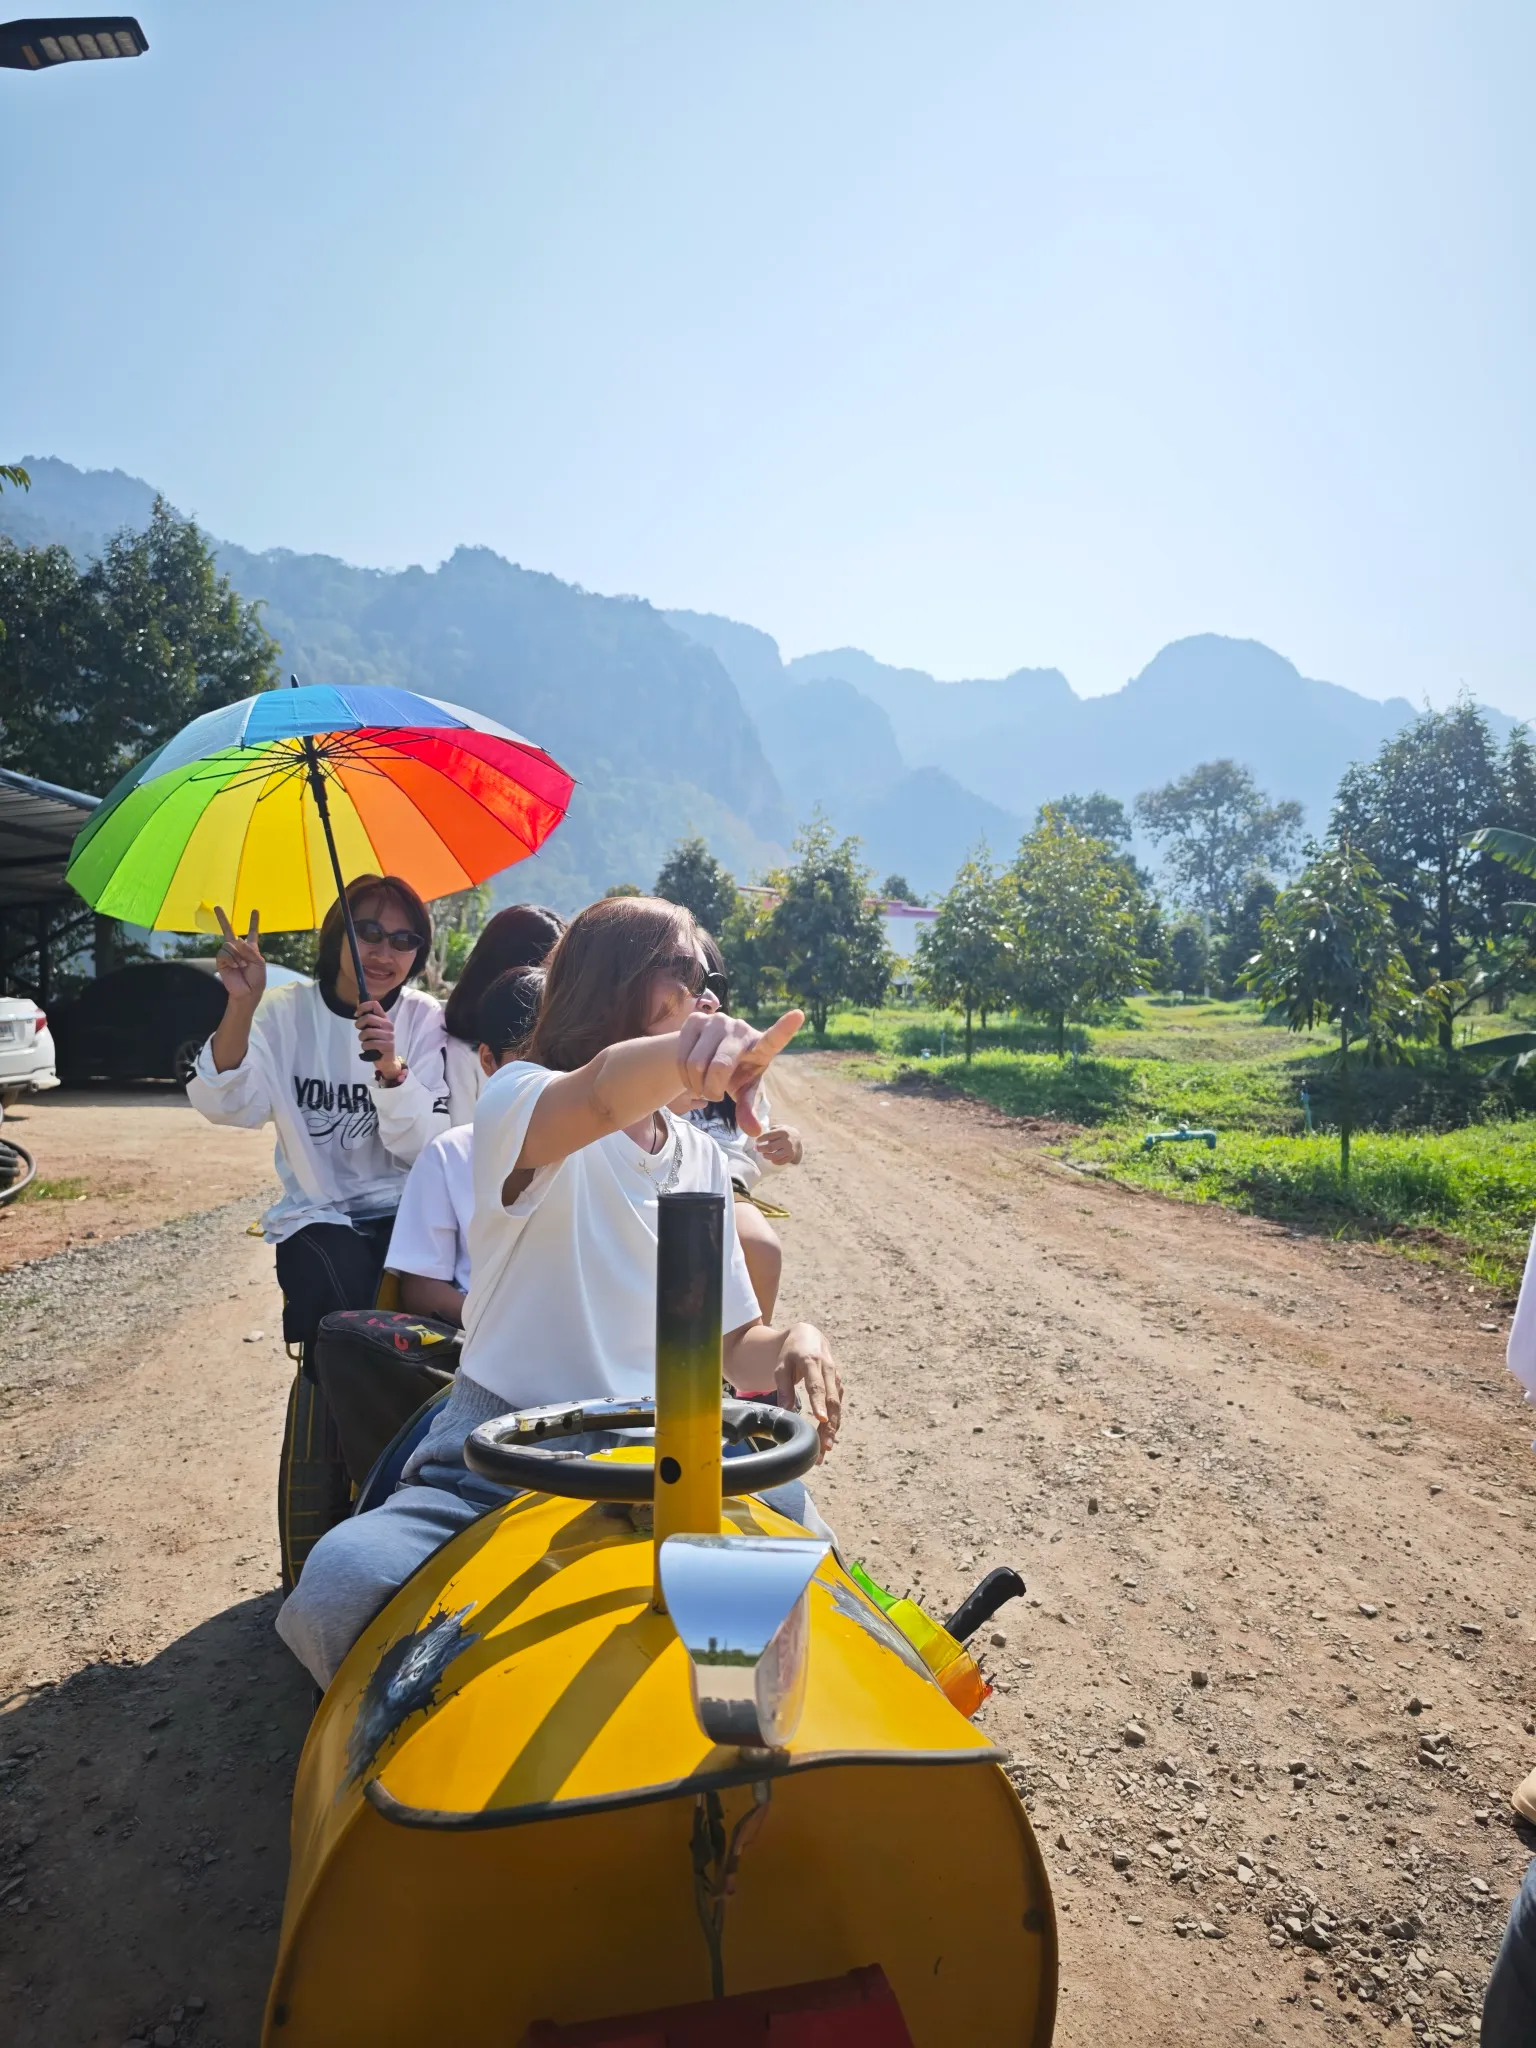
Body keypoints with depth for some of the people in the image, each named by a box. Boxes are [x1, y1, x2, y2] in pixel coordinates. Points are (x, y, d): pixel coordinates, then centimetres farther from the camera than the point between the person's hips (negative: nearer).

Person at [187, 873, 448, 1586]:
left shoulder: (425, 1020, 2)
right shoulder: (287, 1012, 2)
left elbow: (425, 1145, -7)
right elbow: (225, 1104, -15)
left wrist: (390, 1066, -25)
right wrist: (241, 1005, -29)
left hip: (402, 1213, 1)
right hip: (317, 1220, 0)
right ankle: (307, 1572, -10)